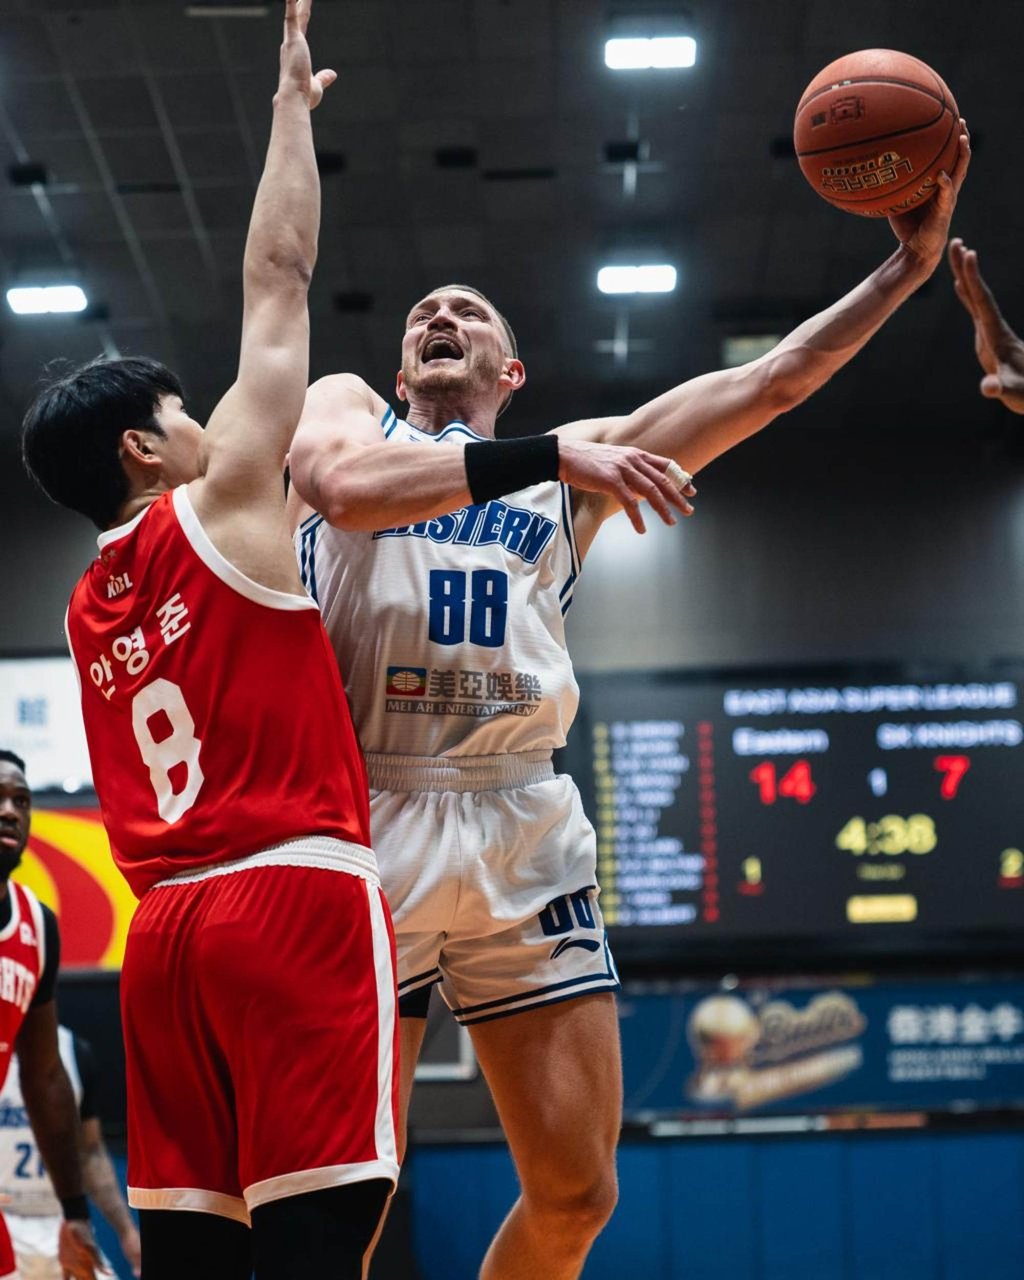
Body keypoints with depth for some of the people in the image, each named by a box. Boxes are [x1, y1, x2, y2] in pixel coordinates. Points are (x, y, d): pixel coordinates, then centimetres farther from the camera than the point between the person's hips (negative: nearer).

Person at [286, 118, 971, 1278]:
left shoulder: (574, 463, 22)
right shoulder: (346, 406, 15)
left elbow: (771, 382, 16)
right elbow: (347, 484, -10)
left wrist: (912, 261, 9)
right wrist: (554, 457, -12)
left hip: (519, 831, 3)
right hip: (363, 821, -3)